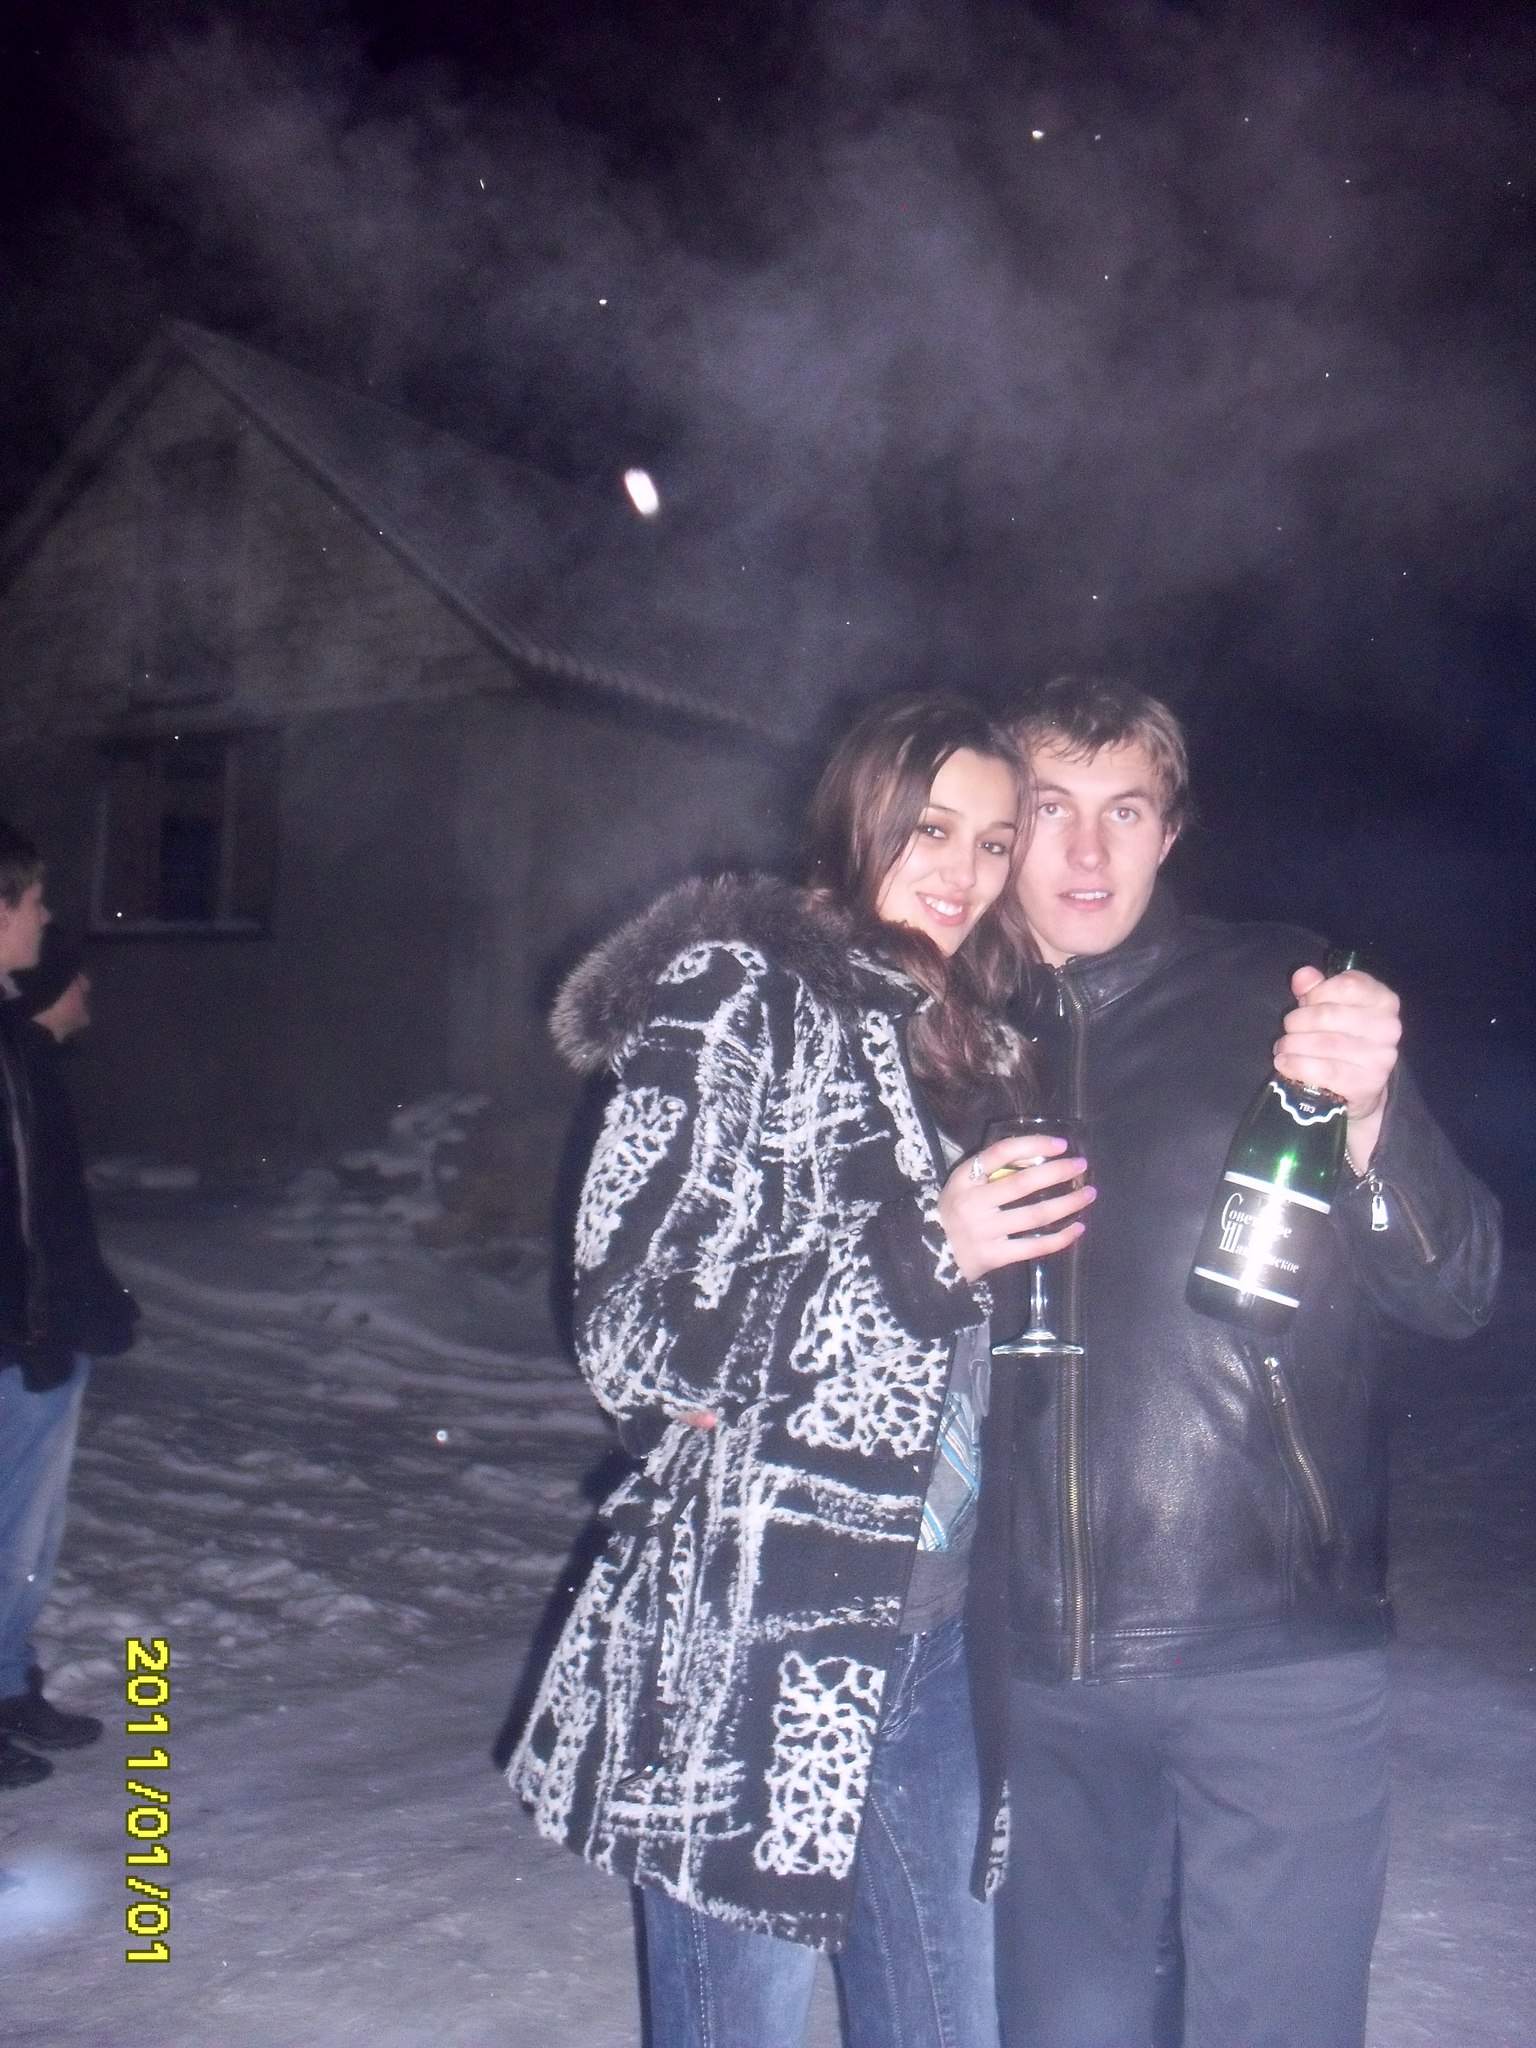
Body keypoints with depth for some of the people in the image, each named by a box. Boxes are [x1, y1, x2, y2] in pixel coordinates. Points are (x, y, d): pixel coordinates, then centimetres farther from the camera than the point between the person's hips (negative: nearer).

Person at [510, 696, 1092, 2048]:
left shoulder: (967, 1040, 14)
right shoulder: (742, 986, -8)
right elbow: (636, 1329, -15)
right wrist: (924, 1249, -19)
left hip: (930, 1632, 7)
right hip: (748, 1646, -7)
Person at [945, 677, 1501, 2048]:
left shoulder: (1275, 997, -1)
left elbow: (1455, 1293, -7)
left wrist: (1369, 1117, -25)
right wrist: (942, 1253, -9)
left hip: (1275, 1643, -3)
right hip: (1041, 1661, 3)